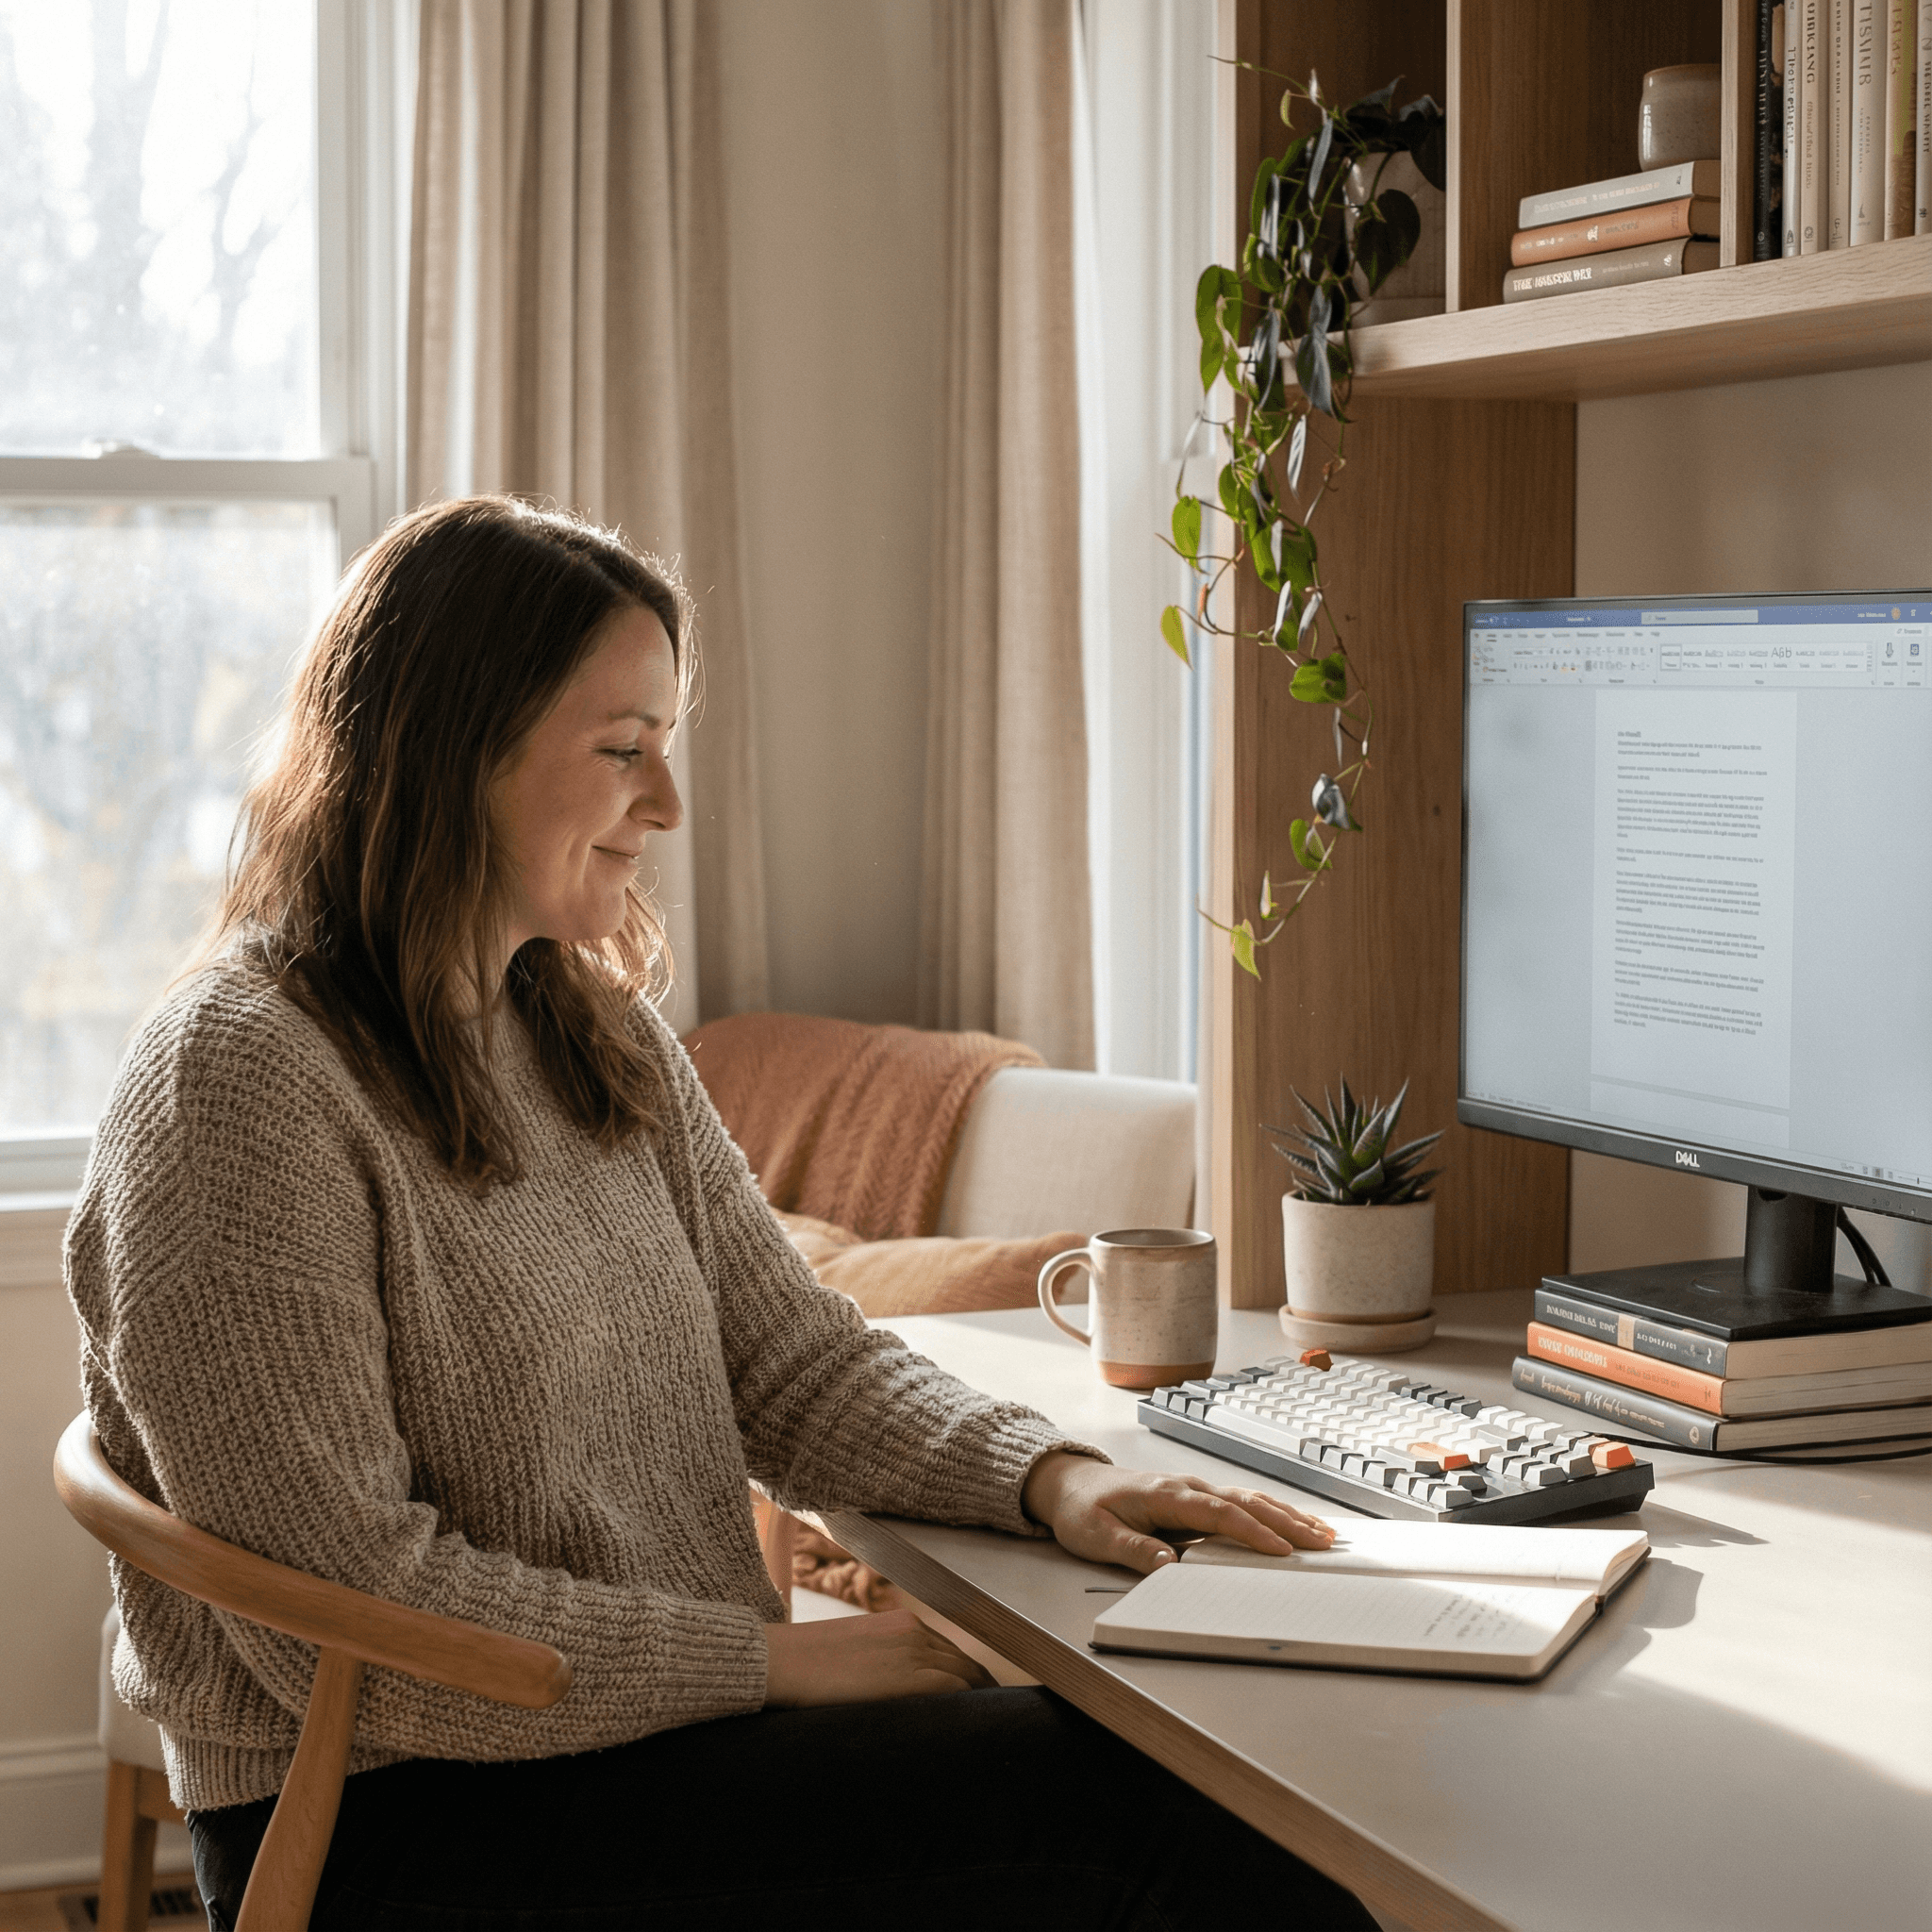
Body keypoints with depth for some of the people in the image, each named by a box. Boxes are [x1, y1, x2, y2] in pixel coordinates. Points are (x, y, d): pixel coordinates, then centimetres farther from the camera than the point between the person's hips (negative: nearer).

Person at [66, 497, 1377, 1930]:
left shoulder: (607, 1038, 12)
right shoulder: (236, 1085, -15)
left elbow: (794, 1360, 13)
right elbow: (355, 1617, -19)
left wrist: (1048, 1476, -5)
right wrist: (774, 1660, -16)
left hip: (680, 1735, 7)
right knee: (1112, 1805, -21)